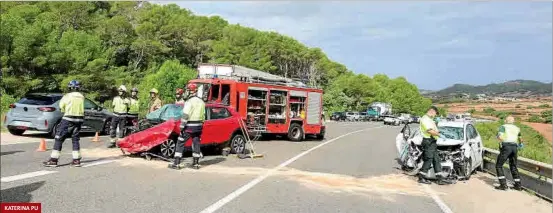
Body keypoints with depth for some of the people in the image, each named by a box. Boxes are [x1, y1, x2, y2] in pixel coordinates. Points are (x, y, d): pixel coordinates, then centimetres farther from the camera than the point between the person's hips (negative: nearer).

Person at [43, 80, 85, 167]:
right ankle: (76, 160, 11)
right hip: (79, 119, 5)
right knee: (76, 139, 13)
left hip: (68, 119, -5)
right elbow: (81, 108, 9)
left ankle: (53, 160, 0)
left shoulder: (68, 96, -7)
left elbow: (61, 107, -1)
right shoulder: (82, 97, 7)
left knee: (59, 138, 1)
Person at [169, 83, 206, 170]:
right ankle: (196, 163, 15)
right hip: (198, 126, 7)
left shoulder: (189, 102, -13)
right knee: (196, 144, 12)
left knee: (180, 143, 1)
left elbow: (185, 116, -18)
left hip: (189, 126, -7)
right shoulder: (201, 102, 10)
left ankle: (176, 163, 0)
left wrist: (182, 127, -15)